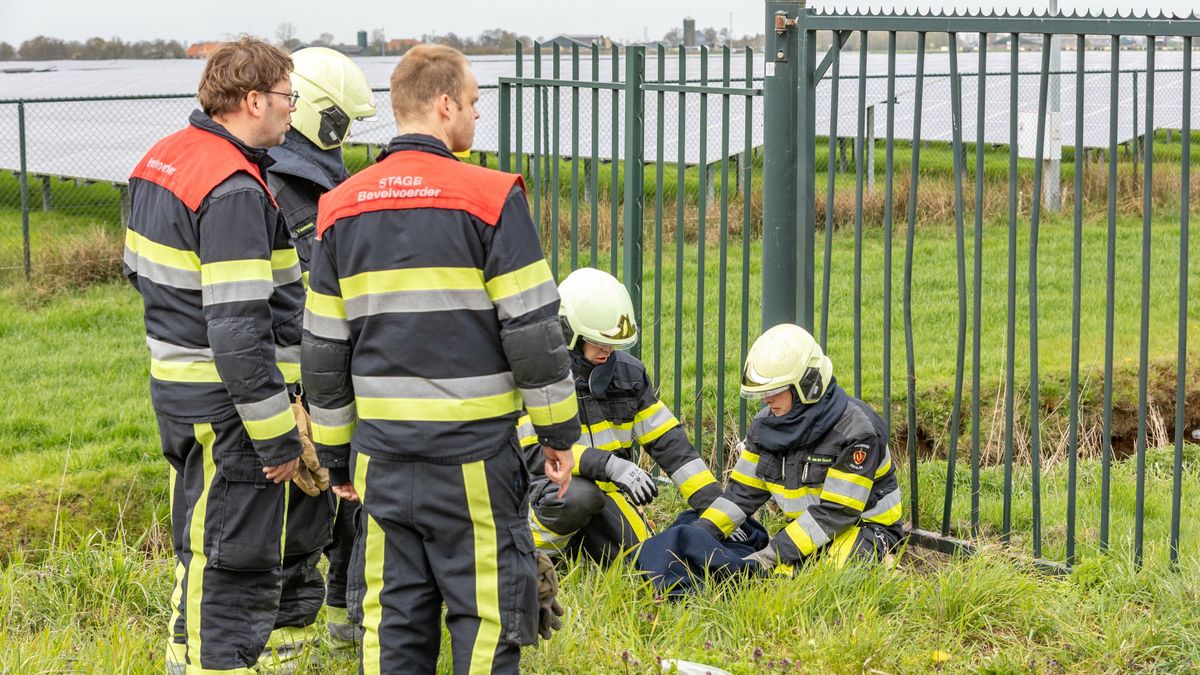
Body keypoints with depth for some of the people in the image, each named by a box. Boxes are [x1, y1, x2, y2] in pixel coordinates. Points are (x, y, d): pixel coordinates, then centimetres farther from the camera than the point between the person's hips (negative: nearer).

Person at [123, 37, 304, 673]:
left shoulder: (159, 160, 9)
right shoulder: (234, 190, -21)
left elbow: (136, 267, 22)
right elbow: (238, 328, -25)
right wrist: (278, 434, -21)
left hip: (175, 384, 10)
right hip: (224, 403, -10)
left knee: (200, 557, 21)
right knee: (236, 573, -4)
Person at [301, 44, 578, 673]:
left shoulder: (341, 208, 7)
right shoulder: (490, 199, -9)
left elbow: (323, 349, 11)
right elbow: (533, 330, -9)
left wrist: (336, 454, 19)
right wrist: (559, 432, 2)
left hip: (382, 452, 5)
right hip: (473, 454, -5)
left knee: (394, 618, 11)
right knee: (487, 617, 3)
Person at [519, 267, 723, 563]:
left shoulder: (629, 372, 3)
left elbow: (668, 441, 3)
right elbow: (537, 451, -24)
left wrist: (715, 503, -4)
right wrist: (611, 465, -34)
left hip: (605, 490, 6)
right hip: (553, 489, -6)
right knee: (581, 496, -37)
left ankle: (576, 539, 17)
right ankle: (535, 545, -9)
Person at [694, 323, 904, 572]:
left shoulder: (855, 431, -21)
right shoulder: (766, 423, 0)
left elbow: (835, 511, -24)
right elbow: (743, 492, 4)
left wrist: (775, 554, -29)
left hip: (864, 527, -5)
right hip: (808, 527, 5)